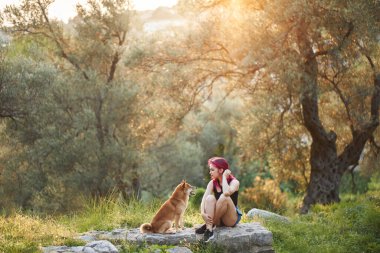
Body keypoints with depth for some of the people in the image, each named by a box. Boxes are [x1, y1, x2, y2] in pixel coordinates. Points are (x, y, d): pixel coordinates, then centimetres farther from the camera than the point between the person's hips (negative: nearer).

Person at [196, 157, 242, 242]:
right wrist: (203, 213, -30)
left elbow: (226, 193, -34)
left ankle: (210, 224, -21)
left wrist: (224, 177, -20)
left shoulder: (234, 182, -10)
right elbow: (204, 199, -11)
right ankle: (209, 230, -38)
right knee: (210, 198, -24)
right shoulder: (212, 183, 3)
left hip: (232, 219, -4)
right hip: (218, 220, 4)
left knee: (224, 197, -30)